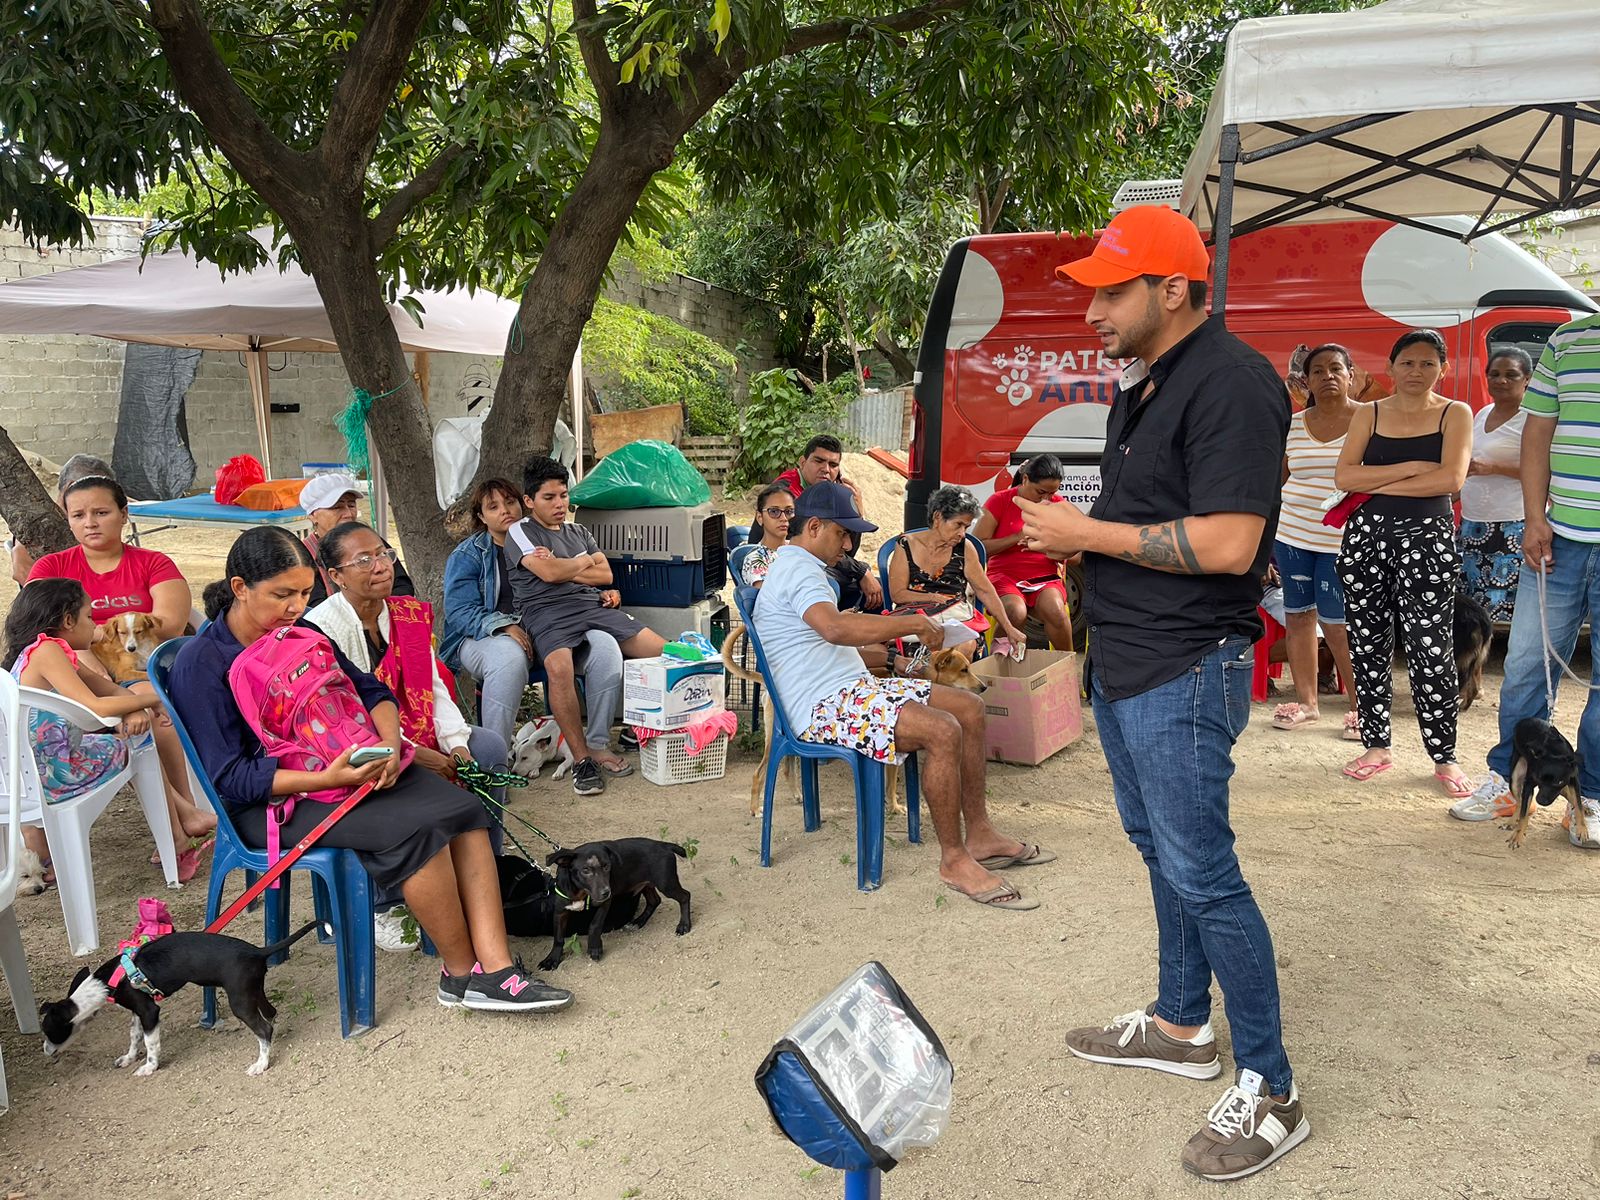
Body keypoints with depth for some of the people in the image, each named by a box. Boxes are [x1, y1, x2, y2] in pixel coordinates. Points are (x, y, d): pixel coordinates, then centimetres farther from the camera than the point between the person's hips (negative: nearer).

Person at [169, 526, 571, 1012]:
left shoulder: (303, 632, 9)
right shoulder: (200, 663, -11)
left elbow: (370, 690, 13)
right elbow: (231, 778, -15)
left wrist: (390, 744, -10)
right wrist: (325, 779, -28)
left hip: (354, 766, 7)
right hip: (272, 800, -6)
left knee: (464, 808, -19)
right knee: (414, 828, -30)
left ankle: (494, 966, -24)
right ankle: (462, 974, -13)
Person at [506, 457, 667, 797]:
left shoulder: (579, 533, 28)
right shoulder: (520, 532, 10)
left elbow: (606, 575, 15)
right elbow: (549, 573, -7)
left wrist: (561, 568, 3)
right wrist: (585, 562, 10)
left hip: (593, 605, 6)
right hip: (548, 613, -5)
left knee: (664, 651, -16)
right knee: (559, 667, -40)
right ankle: (582, 758, -28)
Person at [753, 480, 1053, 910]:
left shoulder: (800, 567, 20)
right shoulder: (797, 569, -15)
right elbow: (836, 628, -35)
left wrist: (890, 632, 13)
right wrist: (914, 624, -26)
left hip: (854, 688, 11)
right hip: (823, 707, -11)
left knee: (970, 709, 5)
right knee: (942, 731, -29)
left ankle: (979, 834, 10)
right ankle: (954, 860, -15)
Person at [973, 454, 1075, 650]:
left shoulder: (1058, 505, 7)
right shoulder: (1000, 501, 0)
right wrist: (1018, 537, -14)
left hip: (1045, 577, 2)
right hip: (1005, 576, -2)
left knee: (1055, 611, -31)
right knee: (1016, 612, -35)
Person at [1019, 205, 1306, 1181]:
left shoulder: (1230, 384, -18)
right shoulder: (1143, 383, 13)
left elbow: (1226, 544, -26)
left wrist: (1090, 533, -19)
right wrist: (1071, 535, 4)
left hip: (1184, 670, -10)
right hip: (1123, 661, 10)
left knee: (1201, 872, -4)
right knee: (1159, 846, 19)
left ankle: (1271, 1089, 12)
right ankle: (1182, 1026, 36)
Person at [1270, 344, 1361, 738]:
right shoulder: (1292, 425, 7)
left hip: (1342, 540, -4)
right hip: (1292, 534, 4)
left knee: (1335, 622, -5)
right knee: (1297, 615, 7)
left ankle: (1359, 706, 11)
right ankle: (1305, 702, 19)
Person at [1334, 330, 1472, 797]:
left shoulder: (1455, 414, 4)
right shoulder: (1369, 414, 9)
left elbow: (1451, 479, -12)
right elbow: (1344, 476, -4)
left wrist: (1376, 484, -10)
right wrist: (1410, 468, -12)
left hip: (1427, 537, -3)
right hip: (1367, 534, 3)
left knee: (1431, 648, -6)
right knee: (1368, 644, 7)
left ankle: (1444, 757, 4)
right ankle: (1377, 746, 18)